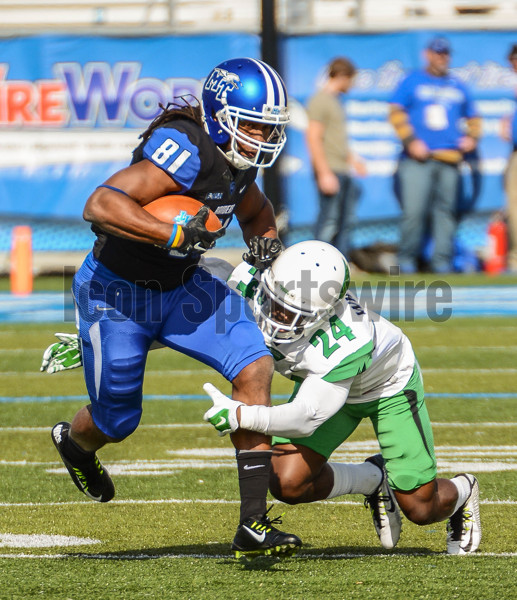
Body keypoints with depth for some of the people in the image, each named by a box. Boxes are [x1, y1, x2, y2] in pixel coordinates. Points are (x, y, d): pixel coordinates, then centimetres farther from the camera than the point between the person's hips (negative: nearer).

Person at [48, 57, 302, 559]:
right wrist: (176, 235, -44)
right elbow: (100, 206, -40)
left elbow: (255, 210, 20)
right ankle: (74, 442, 52)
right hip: (117, 292, -7)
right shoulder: (186, 149, -31)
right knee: (116, 421, 9)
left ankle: (252, 525, -12)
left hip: (180, 288, 7)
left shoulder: (234, 157, -3)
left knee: (253, 367, -14)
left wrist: (264, 241, -2)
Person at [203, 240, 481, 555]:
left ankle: (462, 491, 36)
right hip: (322, 382, 5)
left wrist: (242, 416, -49)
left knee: (421, 509, -2)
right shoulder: (249, 284, -31)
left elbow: (306, 417, -43)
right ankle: (373, 479, 15)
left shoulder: (345, 345, -46)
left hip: (389, 386, -5)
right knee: (288, 485, -14)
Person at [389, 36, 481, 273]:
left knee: (446, 210, -1)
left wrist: (471, 137, 8)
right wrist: (410, 141, -10)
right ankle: (407, 259, -4)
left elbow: (472, 118, 28)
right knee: (414, 210, -13)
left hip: (449, 159, 4)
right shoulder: (412, 82, 9)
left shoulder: (457, 86, 21)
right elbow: (396, 112, 1)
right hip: (418, 159, -4)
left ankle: (442, 261, 2)